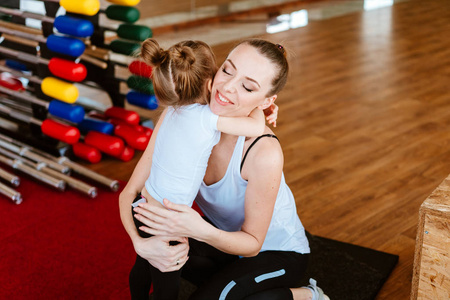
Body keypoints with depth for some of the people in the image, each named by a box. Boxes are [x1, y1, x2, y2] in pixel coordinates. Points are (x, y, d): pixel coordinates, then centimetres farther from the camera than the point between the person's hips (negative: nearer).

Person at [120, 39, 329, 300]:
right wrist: (142, 243, -38)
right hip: (228, 235, 5)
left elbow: (252, 243, -23)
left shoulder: (264, 153, -35)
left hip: (279, 251, -4)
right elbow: (131, 191, -18)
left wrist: (202, 230, -43)